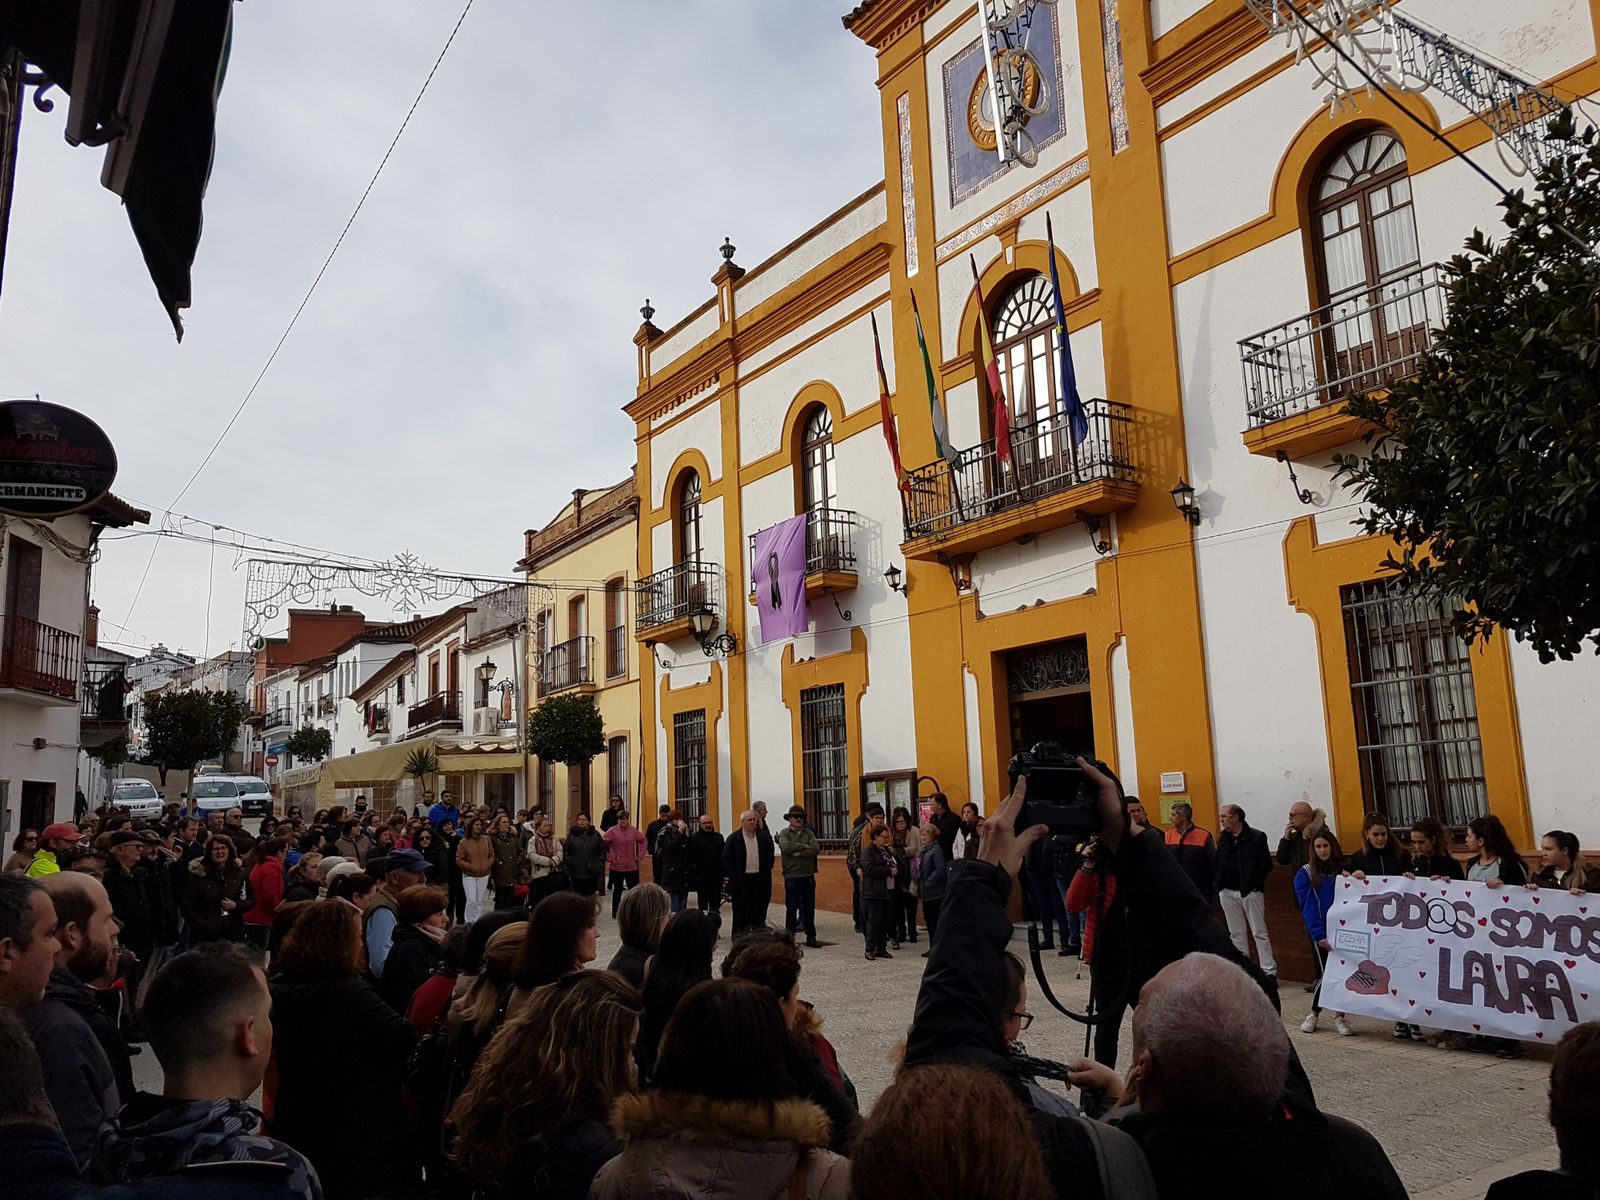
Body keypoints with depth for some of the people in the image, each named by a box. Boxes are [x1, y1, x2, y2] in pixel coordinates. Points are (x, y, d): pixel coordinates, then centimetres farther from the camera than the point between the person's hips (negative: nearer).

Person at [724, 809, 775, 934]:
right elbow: (726, 859, -2)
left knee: (759, 912, 8)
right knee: (740, 912, 1)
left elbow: (769, 856, 15)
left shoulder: (763, 838, 8)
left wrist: (766, 871, 5)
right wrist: (733, 876, -8)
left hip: (759, 880, 3)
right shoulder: (734, 838, -1)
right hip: (741, 880, -3)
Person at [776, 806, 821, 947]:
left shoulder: (809, 833, 8)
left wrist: (797, 853, -13)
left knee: (809, 907, 9)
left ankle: (811, 937, 17)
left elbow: (814, 850, -7)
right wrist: (804, 846, -10)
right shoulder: (784, 833, 1)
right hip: (792, 876, -3)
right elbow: (785, 847, -19)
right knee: (791, 907, 2)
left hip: (808, 875, 3)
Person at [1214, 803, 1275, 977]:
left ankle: (1269, 971, 5)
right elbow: (1218, 864, 10)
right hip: (1228, 892, 6)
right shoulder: (1223, 839, 8)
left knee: (1259, 933, 0)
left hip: (1250, 892, -5)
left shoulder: (1257, 837, -8)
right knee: (1236, 934, 11)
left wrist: (1253, 884, -10)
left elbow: (1266, 865, -9)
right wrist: (1219, 885, -1)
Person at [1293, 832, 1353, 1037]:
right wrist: (1319, 934, -16)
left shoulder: (1343, 870, 9)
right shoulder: (1305, 874, -1)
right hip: (1320, 931, -3)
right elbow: (1308, 907, -8)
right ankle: (1313, 1014, 13)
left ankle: (1339, 1017, 10)